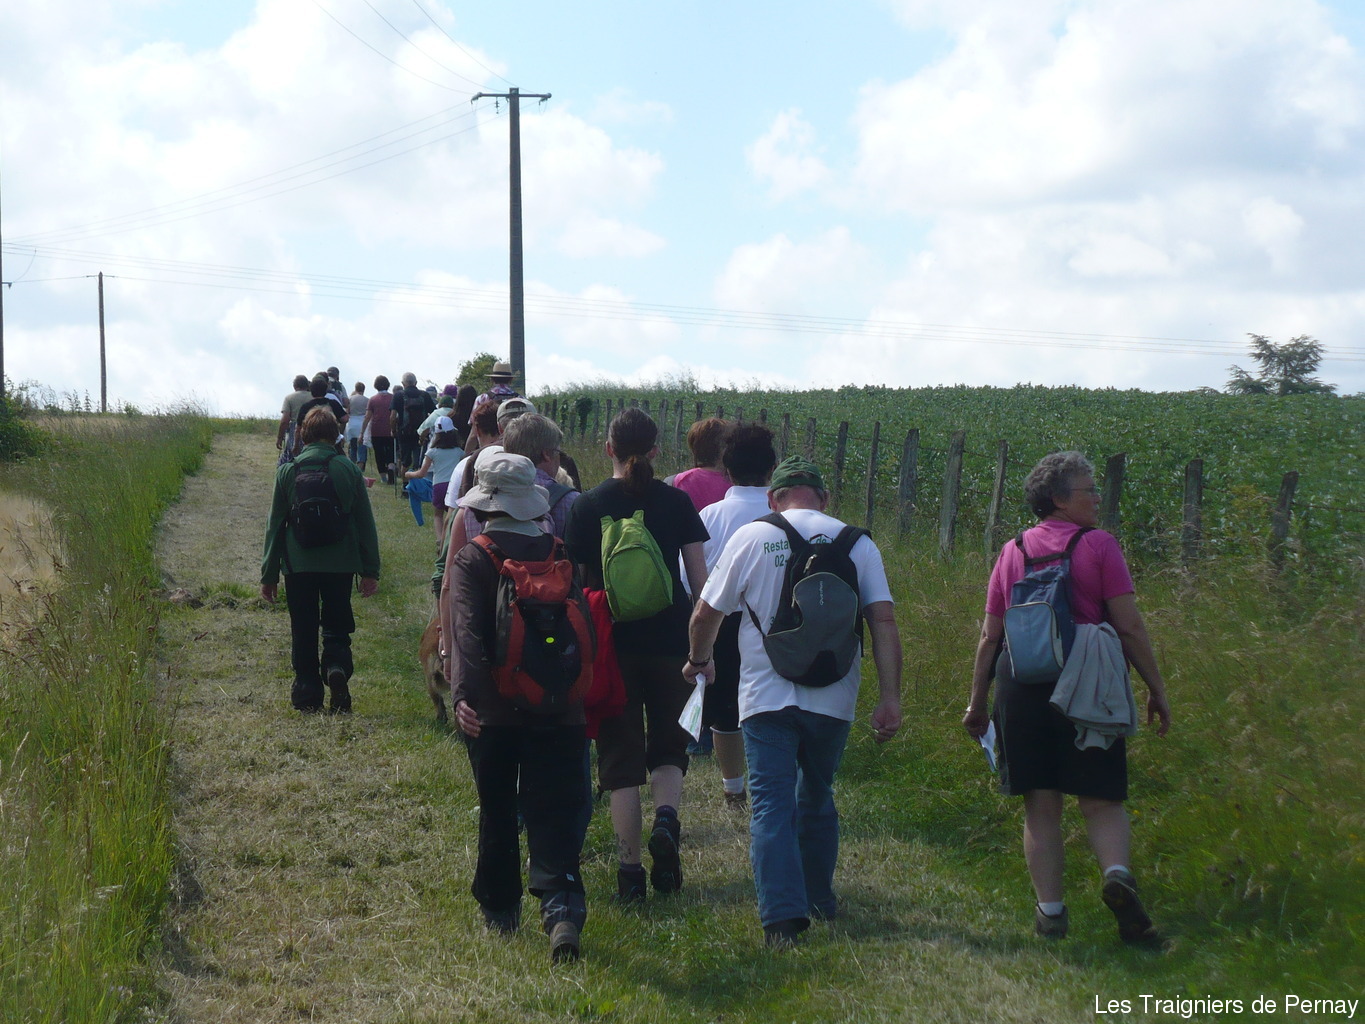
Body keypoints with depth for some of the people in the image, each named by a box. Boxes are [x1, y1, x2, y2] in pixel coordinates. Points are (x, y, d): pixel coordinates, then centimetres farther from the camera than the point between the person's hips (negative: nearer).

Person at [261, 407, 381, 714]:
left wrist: (269, 574, 9)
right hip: (340, 563, 0)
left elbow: (275, 525, 2)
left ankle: (308, 694, 8)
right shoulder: (348, 469, -2)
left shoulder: (288, 471, -2)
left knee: (303, 631, 10)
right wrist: (370, 570, 7)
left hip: (299, 563, 0)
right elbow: (365, 523, 1)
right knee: (337, 627, 11)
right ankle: (337, 666, -17)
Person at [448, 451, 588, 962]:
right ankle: (562, 907, -21)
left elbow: (469, 631, -20)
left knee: (497, 813, 15)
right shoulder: (559, 554, 3)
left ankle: (500, 911, 26)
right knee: (552, 814, -1)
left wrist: (463, 694, -27)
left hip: (493, 710, -1)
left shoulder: (472, 560, -7)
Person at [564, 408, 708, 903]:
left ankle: (630, 869, 4)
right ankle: (666, 819, -11)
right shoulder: (676, 502, 0)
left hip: (612, 643, -1)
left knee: (620, 755, 6)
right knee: (669, 745, 17)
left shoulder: (588, 506, -3)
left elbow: (577, 582, -3)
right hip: (669, 640, 1)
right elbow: (700, 577, 0)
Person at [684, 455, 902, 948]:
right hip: (833, 698, 2)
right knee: (817, 797, 21)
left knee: (772, 805, -2)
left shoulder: (750, 538, -1)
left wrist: (700, 659, 25)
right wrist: (889, 697, -7)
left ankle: (783, 916, -14)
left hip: (767, 697, -2)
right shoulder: (856, 543, 2)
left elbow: (706, 614, 5)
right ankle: (819, 898, 33)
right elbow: (883, 620, -6)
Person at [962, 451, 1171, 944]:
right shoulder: (1099, 546, -2)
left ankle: (1050, 910, 7)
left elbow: (990, 635, 11)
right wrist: (1157, 690, 4)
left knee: (1041, 806, 8)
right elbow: (1130, 627, -5)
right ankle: (1117, 872, -21)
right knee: (1100, 798, 5)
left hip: (1021, 682, 3)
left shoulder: (1013, 551, 10)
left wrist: (977, 701, 19)